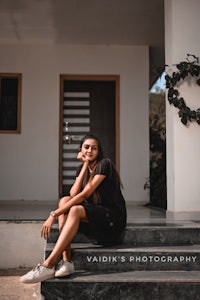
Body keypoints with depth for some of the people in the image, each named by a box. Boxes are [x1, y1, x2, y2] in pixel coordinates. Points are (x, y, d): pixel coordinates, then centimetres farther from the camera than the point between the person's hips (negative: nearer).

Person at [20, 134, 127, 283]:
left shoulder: (104, 164, -11)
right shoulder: (82, 168, 12)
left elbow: (84, 194, -20)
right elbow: (74, 194, -8)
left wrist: (54, 215, -23)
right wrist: (85, 165, -9)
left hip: (113, 217, -7)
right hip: (94, 214, 7)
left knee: (75, 210, -30)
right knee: (65, 200, -14)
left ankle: (49, 265, -35)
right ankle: (66, 261, -25)